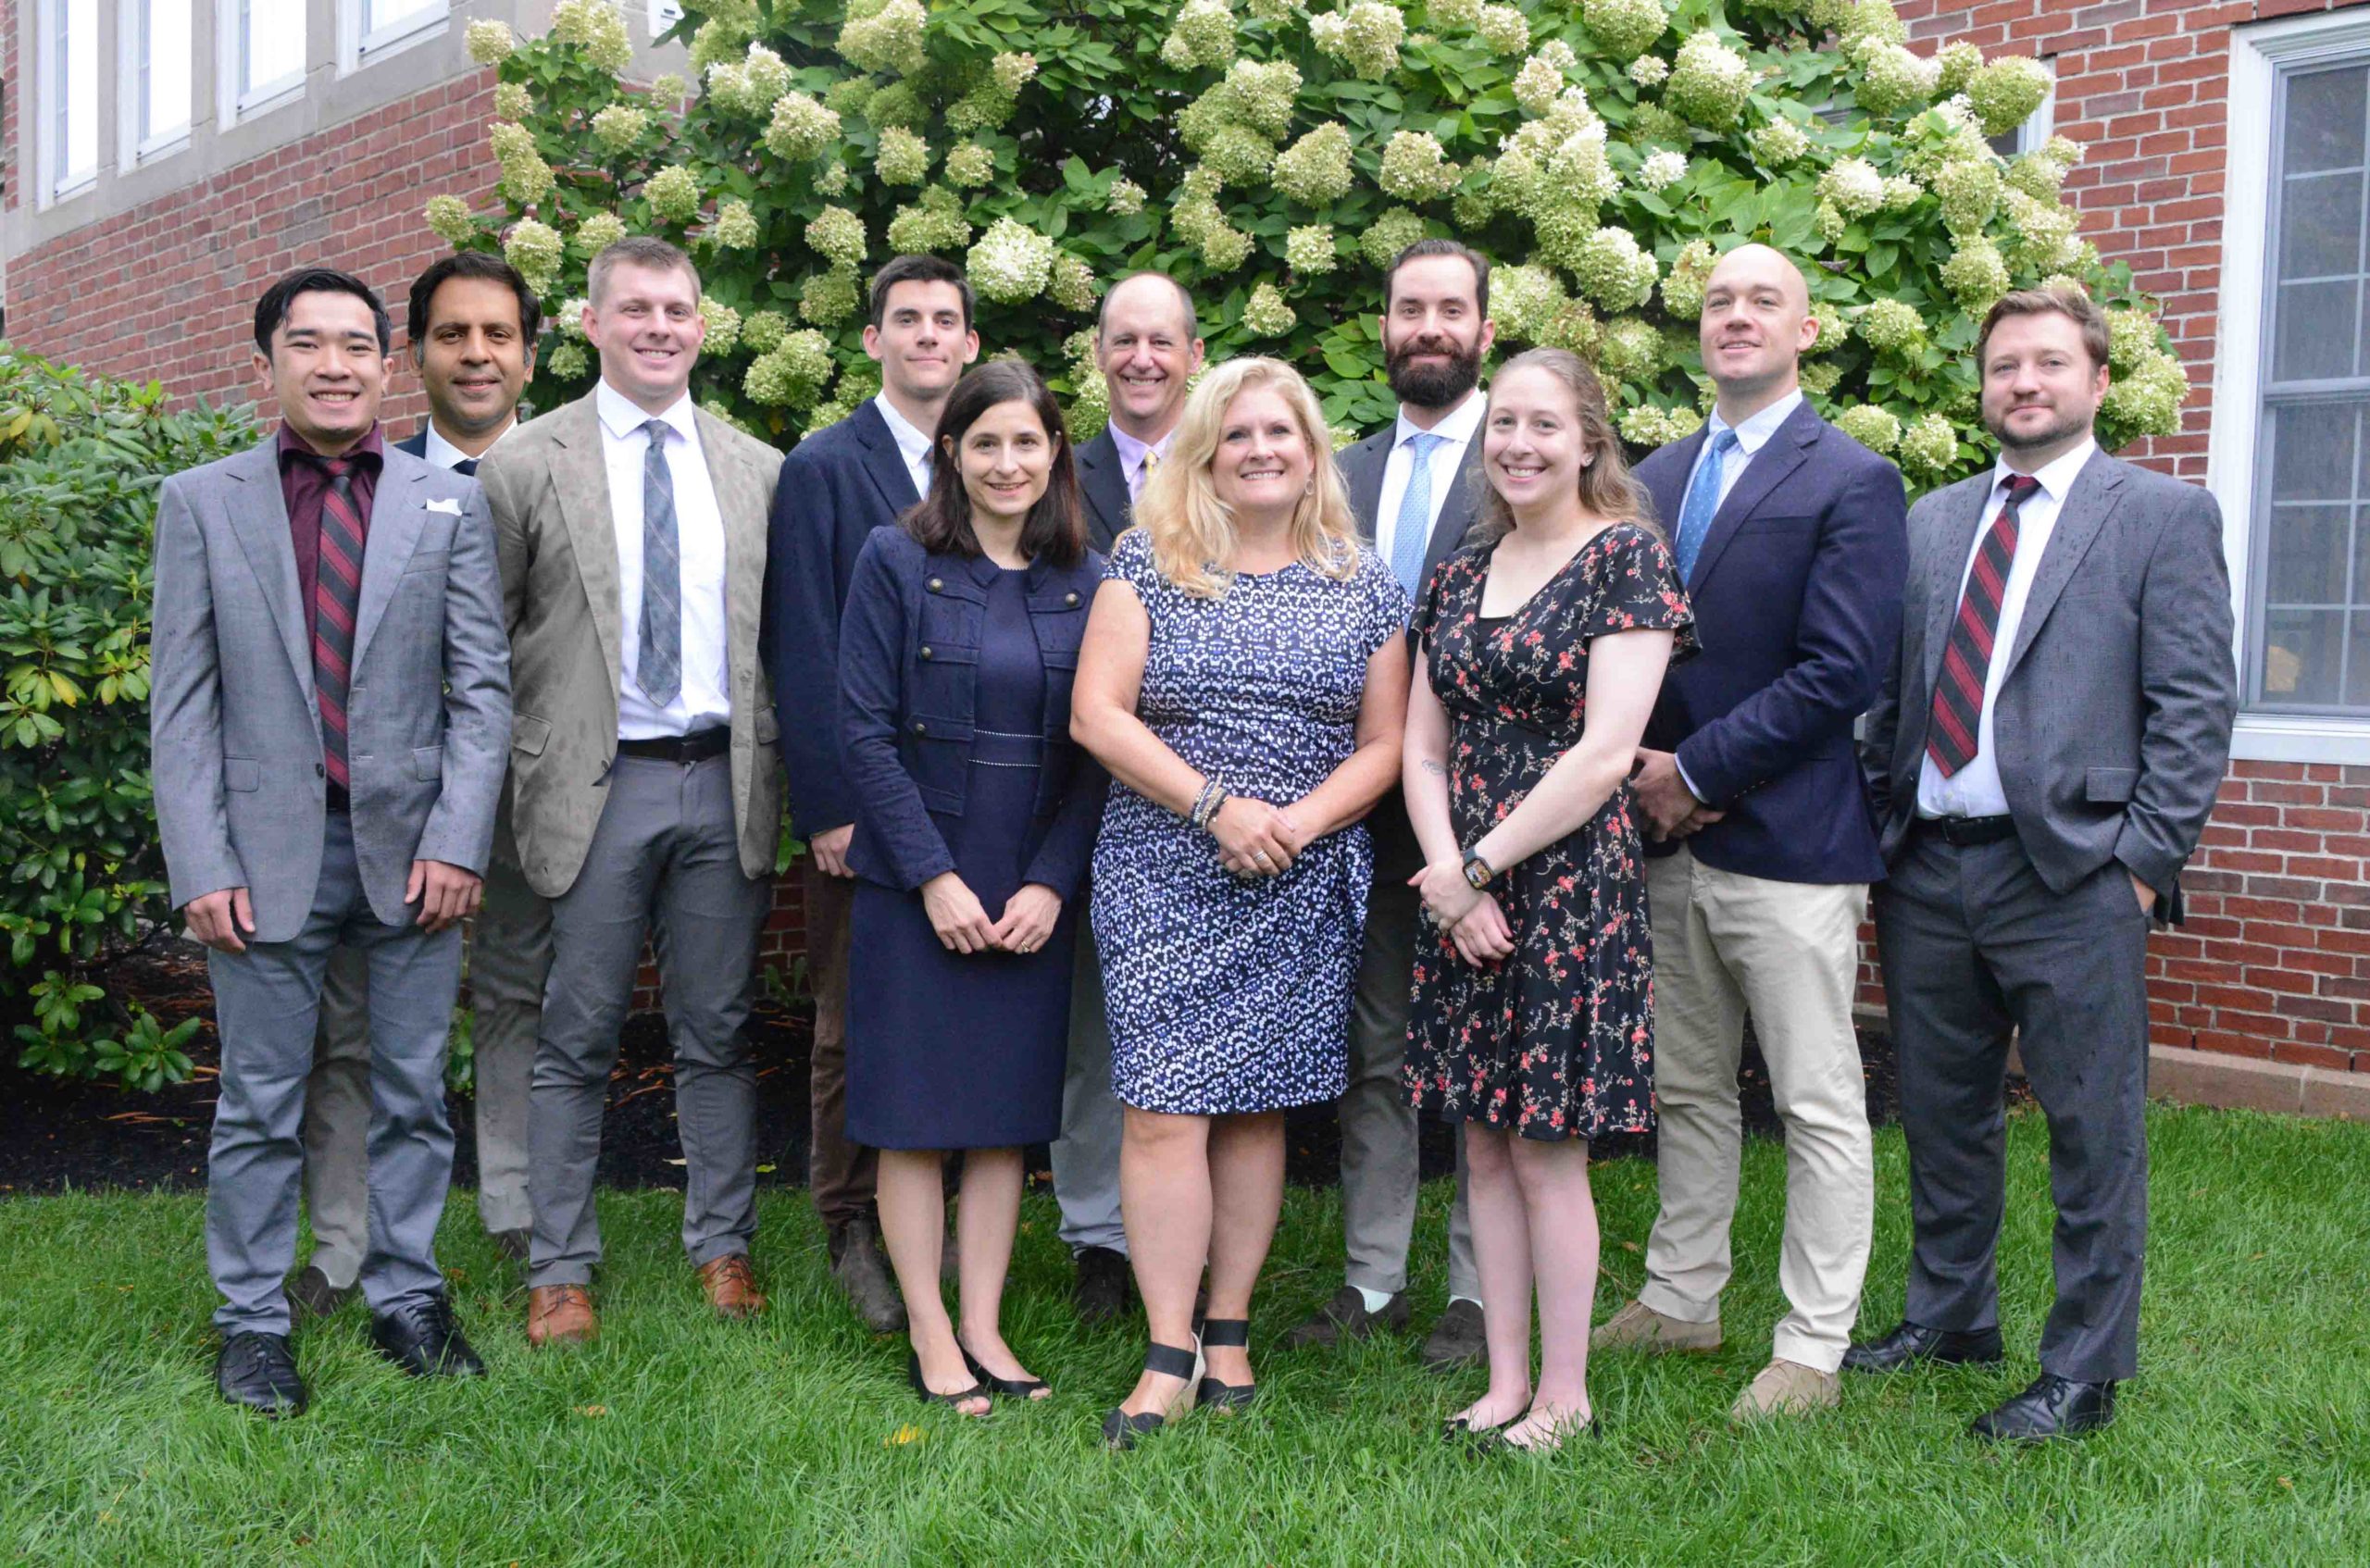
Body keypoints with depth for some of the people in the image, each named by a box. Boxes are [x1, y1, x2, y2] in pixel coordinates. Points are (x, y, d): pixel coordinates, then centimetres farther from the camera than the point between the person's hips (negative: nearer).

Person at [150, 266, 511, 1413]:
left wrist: (457, 842, -7)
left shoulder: (451, 505, 7)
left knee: (413, 1094, 9)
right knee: (260, 1105, 7)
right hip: (268, 854, -1)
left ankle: (407, 1298, 23)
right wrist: (201, 868, -7)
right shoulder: (200, 503, 5)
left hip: (412, 848, 1)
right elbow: (181, 703, 1)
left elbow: (482, 686, 3)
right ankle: (252, 1322, 19)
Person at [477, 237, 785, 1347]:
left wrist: (786, 781, 6)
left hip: (723, 783, 3)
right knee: (577, 1040, 5)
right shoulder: (525, 466, 1)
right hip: (595, 786, -2)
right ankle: (559, 1268, 16)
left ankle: (721, 1247, 24)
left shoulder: (759, 471, 10)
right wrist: (506, 785, -2)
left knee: (718, 1035, 11)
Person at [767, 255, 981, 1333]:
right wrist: (829, 806, -12)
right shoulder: (823, 469, -1)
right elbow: (802, 648, -6)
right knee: (855, 1028, 5)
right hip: (866, 801, -3)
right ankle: (855, 1233, 18)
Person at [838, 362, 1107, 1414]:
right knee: (916, 1112, 2)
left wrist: (1052, 883, -7)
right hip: (915, 883, -3)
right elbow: (866, 732, -7)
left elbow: (1098, 750, 4)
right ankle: (929, 1338, 13)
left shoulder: (1084, 582, 6)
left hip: (1035, 891, 3)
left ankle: (984, 1327, 18)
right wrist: (934, 875, -13)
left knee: (1010, 1112, 8)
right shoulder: (897, 562, -3)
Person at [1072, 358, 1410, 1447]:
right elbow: (1097, 714, -5)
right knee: (1163, 1111, -7)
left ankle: (1229, 1335, 18)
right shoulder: (1148, 565, 2)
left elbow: (1385, 742, 6)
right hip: (1165, 877, -2)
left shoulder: (1366, 587, 8)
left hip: (1303, 887, 2)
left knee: (1258, 1107, 7)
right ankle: (1169, 1358, -1)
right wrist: (1216, 806, -14)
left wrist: (1300, 822, -11)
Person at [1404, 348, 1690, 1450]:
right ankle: (1506, 1381, 22)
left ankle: (1564, 1395, 14)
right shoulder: (1462, 572, 12)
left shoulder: (1626, 557, -7)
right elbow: (1424, 746, 10)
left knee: (1546, 1151, 0)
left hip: (1569, 887, -6)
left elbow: (1605, 752, -15)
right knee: (1486, 1146, 11)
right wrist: (1447, 872, -7)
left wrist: (1479, 867, -13)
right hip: (1461, 894, 6)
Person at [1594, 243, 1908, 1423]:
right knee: (1687, 1091, 17)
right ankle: (1680, 1301, 30)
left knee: (1820, 1107, 2)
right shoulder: (1656, 476, 14)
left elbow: (1840, 671, -15)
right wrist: (1644, 768, -3)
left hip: (1788, 839, -6)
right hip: (1669, 838, 7)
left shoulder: (1851, 481, -6)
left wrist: (1699, 770, -14)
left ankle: (1812, 1349, 11)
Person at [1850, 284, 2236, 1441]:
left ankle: (2084, 1373, 14)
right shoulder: (1930, 523, 15)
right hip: (1927, 869, 5)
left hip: (2071, 876, -5)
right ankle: (1949, 1315, 33)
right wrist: (1878, 831, 7)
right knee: (1942, 1116, 16)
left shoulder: (2164, 517, 0)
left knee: (2093, 1132, 2)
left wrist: (2145, 862, -11)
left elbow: (2195, 706, -5)